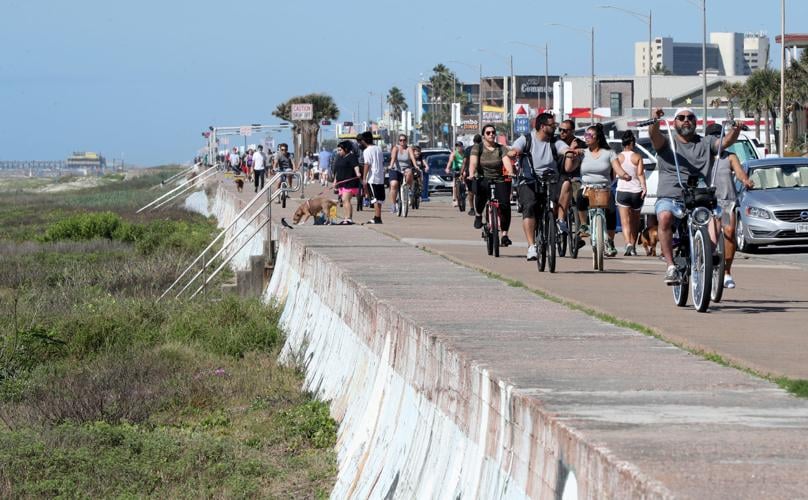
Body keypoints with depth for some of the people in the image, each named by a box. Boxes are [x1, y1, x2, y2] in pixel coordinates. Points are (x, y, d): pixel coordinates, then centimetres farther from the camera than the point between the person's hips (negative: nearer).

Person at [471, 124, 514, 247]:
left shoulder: (501, 148, 6)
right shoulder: (477, 148, 3)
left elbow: (507, 161, -11)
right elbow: (473, 163, -12)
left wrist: (510, 172, -32)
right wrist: (472, 174, -32)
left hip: (499, 180, 2)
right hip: (483, 179, -2)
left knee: (505, 204, -18)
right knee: (481, 191, -35)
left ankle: (504, 235, -8)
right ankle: (478, 215, -3)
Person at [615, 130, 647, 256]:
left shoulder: (618, 157, 1)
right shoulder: (637, 157, 0)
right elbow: (640, 173, -10)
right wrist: (644, 187, -14)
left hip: (622, 191, -1)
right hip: (636, 191, 1)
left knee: (625, 221, -7)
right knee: (635, 222, 15)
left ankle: (628, 244, -28)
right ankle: (633, 247, 20)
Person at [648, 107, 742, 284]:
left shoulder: (705, 144, 17)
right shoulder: (667, 143, 13)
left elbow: (725, 142, 0)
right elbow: (654, 136, -9)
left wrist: (736, 129, -23)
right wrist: (654, 122, -32)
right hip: (669, 198, -2)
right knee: (665, 217, -35)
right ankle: (671, 266, -33)